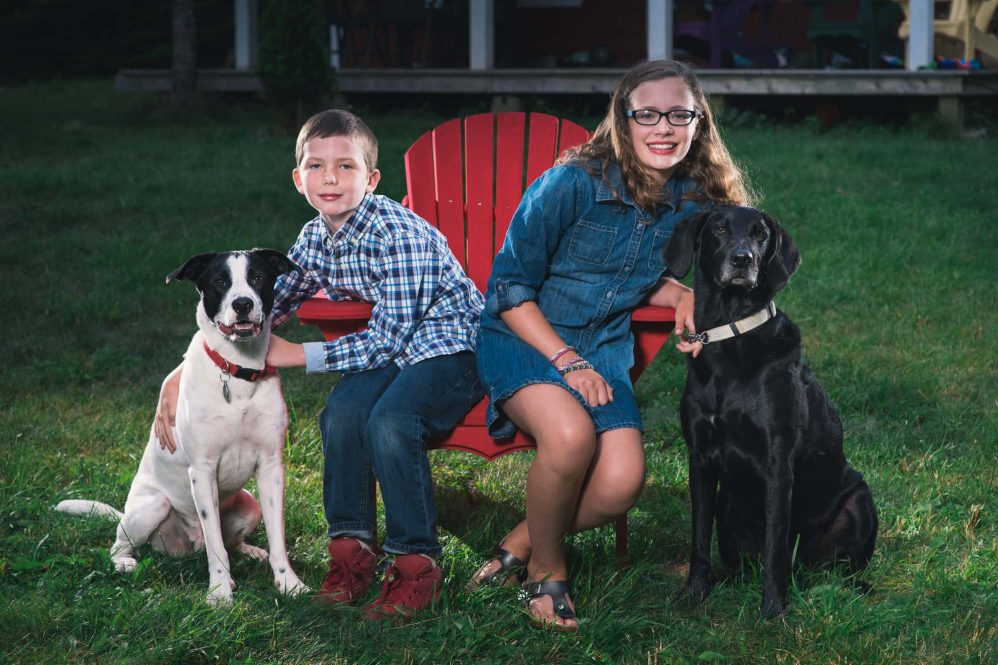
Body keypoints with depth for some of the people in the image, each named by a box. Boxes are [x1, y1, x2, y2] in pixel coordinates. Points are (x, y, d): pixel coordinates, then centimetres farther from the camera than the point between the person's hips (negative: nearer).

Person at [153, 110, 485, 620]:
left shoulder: (399, 233, -23)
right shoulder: (316, 239, 0)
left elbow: (388, 339, -23)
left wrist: (294, 355, -18)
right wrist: (182, 373, -1)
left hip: (452, 345, -7)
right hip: (397, 349, 7)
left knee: (388, 421, -31)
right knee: (341, 414, -22)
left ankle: (416, 563, -18)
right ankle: (351, 549, -7)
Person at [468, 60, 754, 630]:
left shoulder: (694, 200, -1)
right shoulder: (573, 183, -17)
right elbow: (510, 286, -11)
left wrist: (683, 295, -5)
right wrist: (567, 361, -19)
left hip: (604, 349, 5)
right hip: (523, 338, -4)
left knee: (623, 482, -21)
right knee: (571, 434, -35)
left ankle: (521, 544, 8)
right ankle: (546, 566, -7)